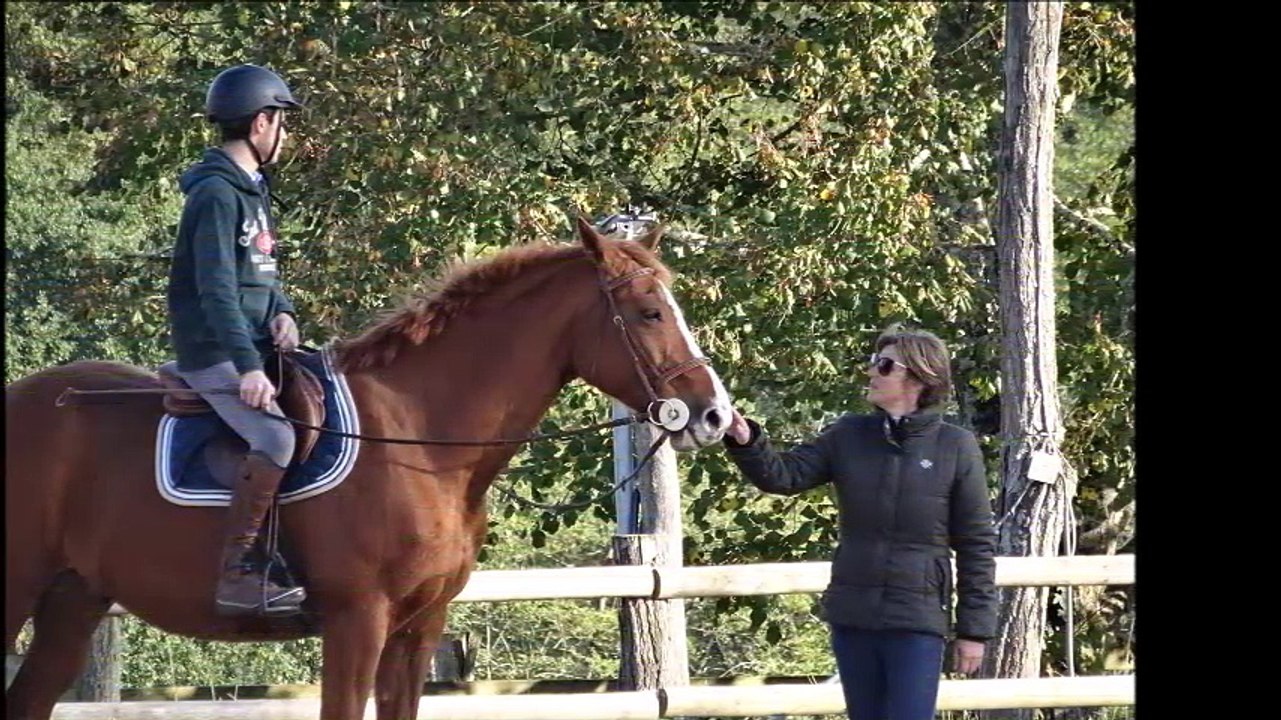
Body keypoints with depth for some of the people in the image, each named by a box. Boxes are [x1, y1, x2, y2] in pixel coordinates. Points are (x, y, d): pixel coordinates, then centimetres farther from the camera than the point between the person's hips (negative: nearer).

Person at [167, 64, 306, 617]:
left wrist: (282, 313, 1)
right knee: (276, 437, -27)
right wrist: (249, 368, -30)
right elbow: (217, 290, -22)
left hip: (255, 348, 10)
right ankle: (233, 576, -26)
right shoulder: (217, 195, -13)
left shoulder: (253, 192, 18)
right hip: (215, 356, -10)